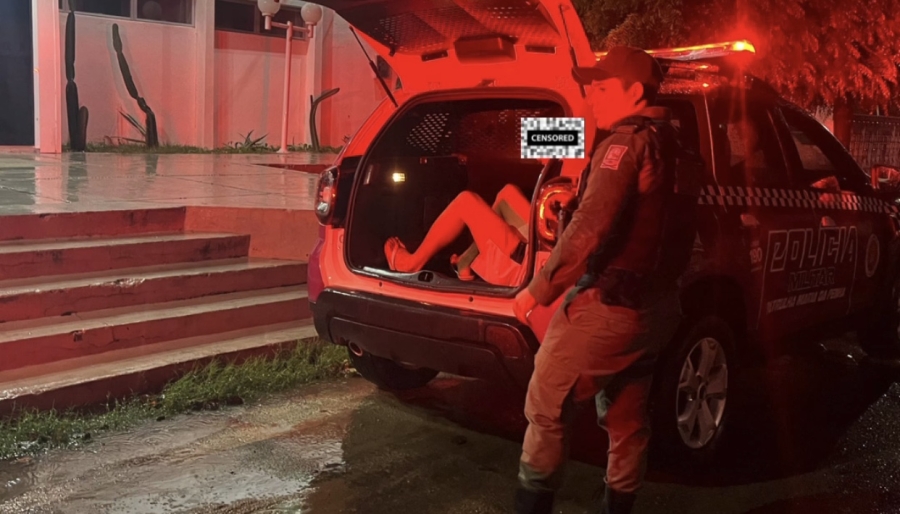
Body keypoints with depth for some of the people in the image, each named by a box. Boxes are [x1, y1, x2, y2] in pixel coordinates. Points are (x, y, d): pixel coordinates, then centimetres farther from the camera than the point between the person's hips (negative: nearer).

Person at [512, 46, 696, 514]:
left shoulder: (627, 143, -13)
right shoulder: (670, 146, 15)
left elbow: (590, 227, -22)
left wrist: (539, 289, -16)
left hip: (607, 303, -9)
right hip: (651, 304, 9)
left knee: (547, 406, 1)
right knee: (627, 419, 16)